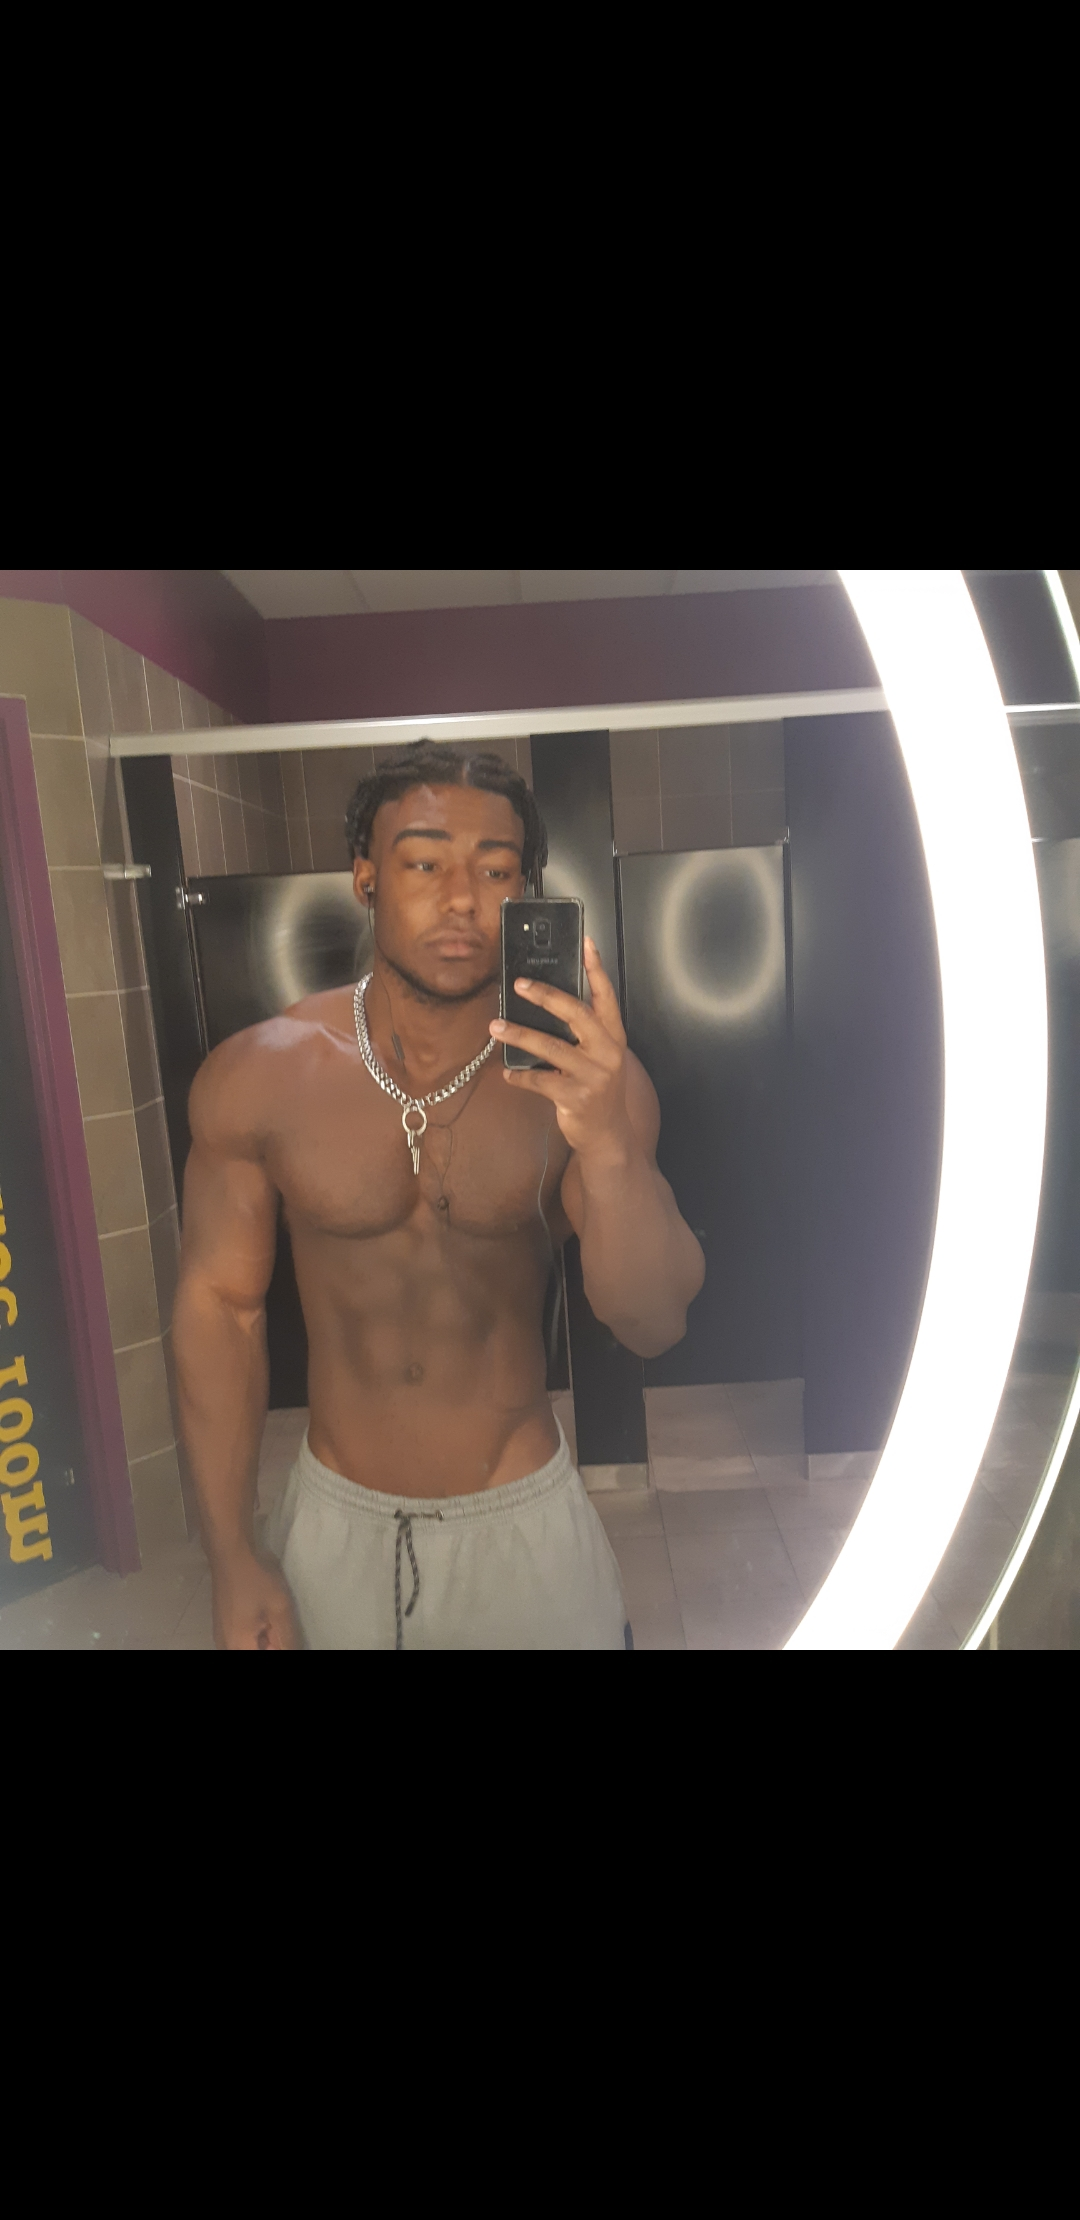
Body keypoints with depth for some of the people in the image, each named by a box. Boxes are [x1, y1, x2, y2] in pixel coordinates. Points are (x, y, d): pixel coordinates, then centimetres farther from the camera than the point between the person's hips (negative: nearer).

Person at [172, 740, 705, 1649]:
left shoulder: (580, 1073, -15)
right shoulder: (255, 1077, -13)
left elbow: (652, 1325, -18)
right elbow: (221, 1304, -5)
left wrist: (611, 1146, -36)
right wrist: (235, 1560, -3)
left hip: (525, 1517, 0)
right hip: (337, 1516, 1)